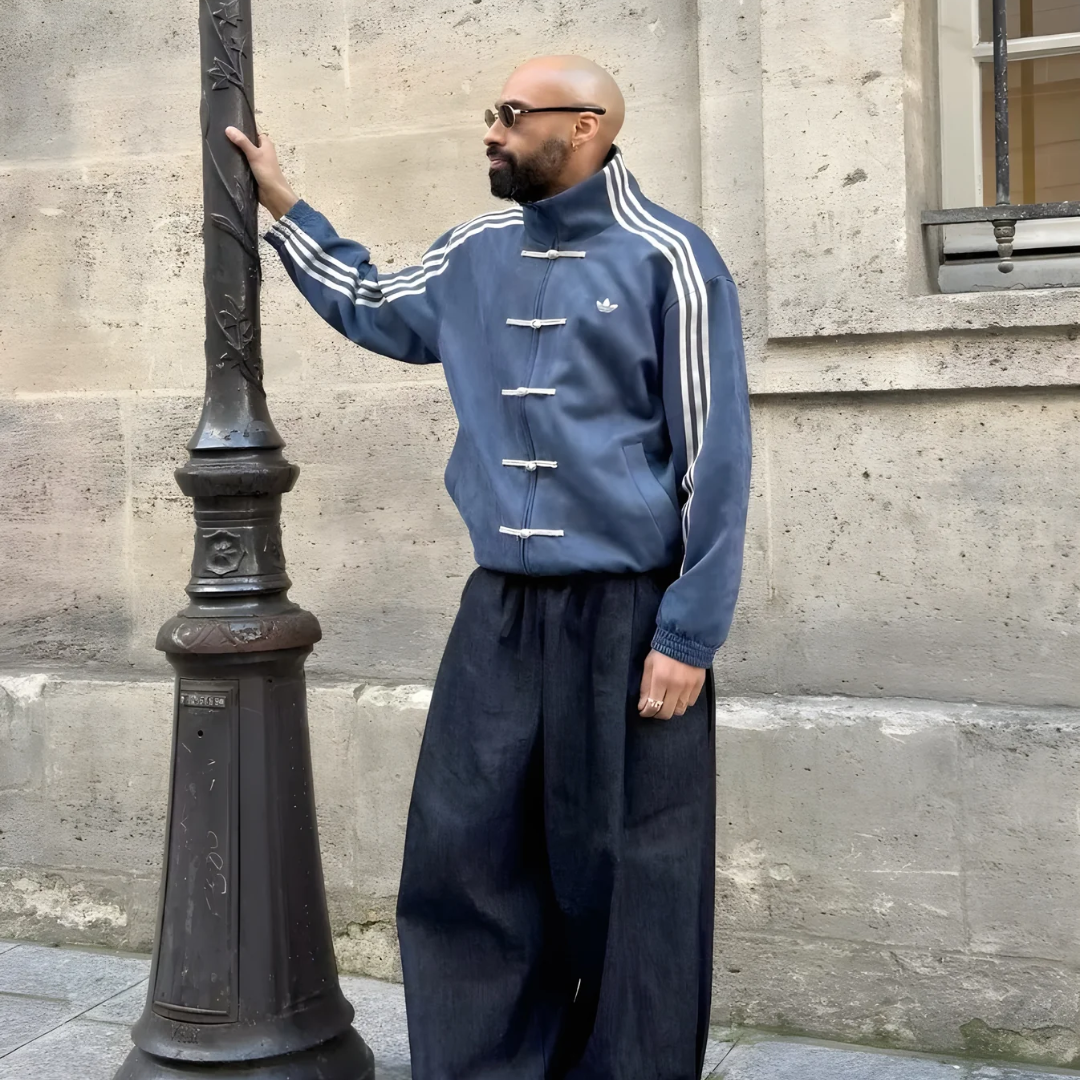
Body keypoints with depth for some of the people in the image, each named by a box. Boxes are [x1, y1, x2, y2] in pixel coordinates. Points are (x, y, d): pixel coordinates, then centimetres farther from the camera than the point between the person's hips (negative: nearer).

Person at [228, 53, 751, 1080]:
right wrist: (283, 210, 28)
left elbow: (714, 458, -10)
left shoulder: (666, 258, -8)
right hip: (500, 610, 6)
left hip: (629, 613, -5)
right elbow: (374, 310, 32)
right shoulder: (476, 254, 10)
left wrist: (689, 636, -14)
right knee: (464, 861, 10)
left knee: (629, 880, 5)